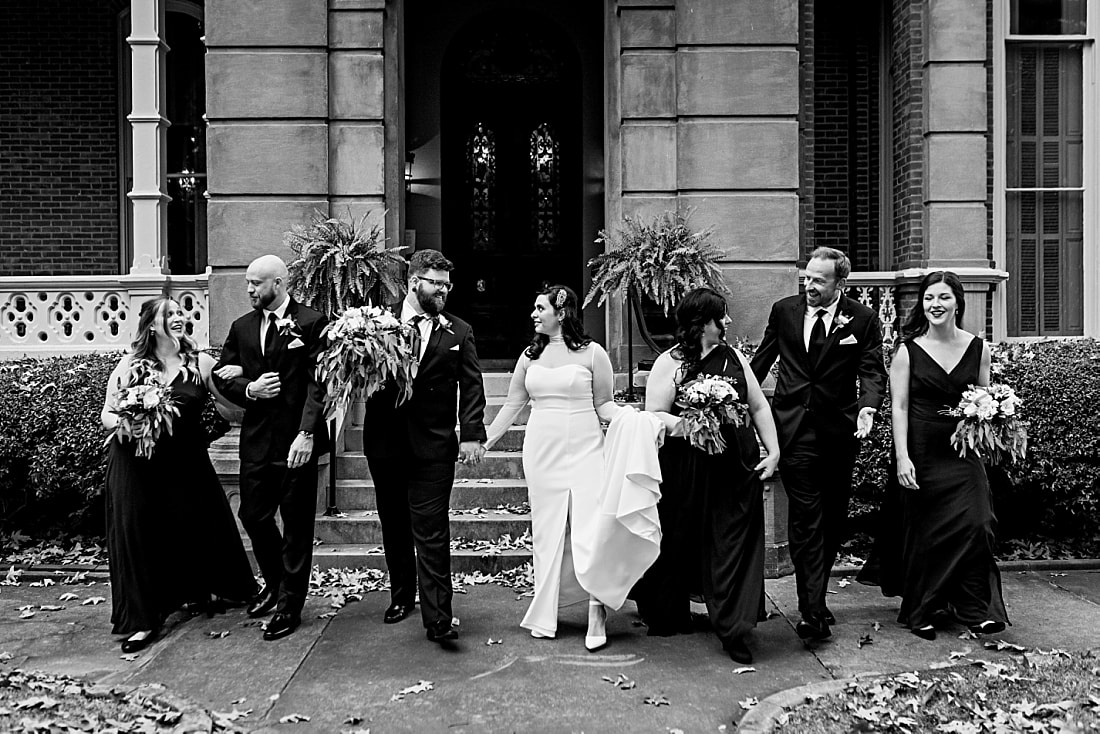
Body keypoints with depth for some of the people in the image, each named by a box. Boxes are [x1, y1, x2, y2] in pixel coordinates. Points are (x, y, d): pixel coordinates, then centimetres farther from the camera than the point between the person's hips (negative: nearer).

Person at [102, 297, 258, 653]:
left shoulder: (200, 362, 0)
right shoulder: (130, 364, 2)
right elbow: (106, 414, 7)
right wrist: (123, 421, -16)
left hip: (186, 461, 0)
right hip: (135, 460, 0)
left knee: (197, 525, 7)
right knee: (136, 531, -2)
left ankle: (198, 592, 37)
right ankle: (142, 620, 9)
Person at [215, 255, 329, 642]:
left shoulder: (310, 323, -7)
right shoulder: (241, 327, 11)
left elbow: (318, 382, -12)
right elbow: (224, 377, 14)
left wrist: (306, 433, -21)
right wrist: (249, 389, -8)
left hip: (296, 439, -5)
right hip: (256, 438, 6)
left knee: (296, 523, 4)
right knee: (253, 516, 14)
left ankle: (290, 604, 17)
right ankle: (275, 582, 38)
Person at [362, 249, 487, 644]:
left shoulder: (459, 332, 3)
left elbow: (471, 387, 0)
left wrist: (472, 434, -9)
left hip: (434, 446, -2)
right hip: (385, 442, 2)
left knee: (431, 531, -5)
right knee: (394, 525, 16)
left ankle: (438, 618, -1)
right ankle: (401, 596, 35)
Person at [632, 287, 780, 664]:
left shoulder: (734, 357, 9)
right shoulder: (669, 363, -4)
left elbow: (759, 406, 12)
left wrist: (773, 451, 6)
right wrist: (680, 424, -25)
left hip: (736, 465, 3)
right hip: (686, 470, -3)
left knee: (733, 544, 1)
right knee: (679, 544, 10)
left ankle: (732, 629, 10)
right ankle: (669, 618, 32)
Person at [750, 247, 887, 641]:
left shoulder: (863, 319, 0)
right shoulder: (784, 310, 4)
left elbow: (872, 370, -5)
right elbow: (761, 361, 12)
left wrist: (868, 407, -23)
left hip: (839, 430, 1)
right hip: (794, 428, -1)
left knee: (833, 517, 11)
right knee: (805, 517, -7)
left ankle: (813, 599, 28)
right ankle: (813, 610, -5)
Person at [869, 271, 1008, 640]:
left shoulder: (978, 348, 5)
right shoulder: (908, 351, -3)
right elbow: (899, 407, -5)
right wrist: (902, 458, -12)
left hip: (963, 452, 2)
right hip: (921, 452, -2)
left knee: (975, 525, -9)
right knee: (923, 533, 4)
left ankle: (976, 609, 6)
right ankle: (923, 612, 18)